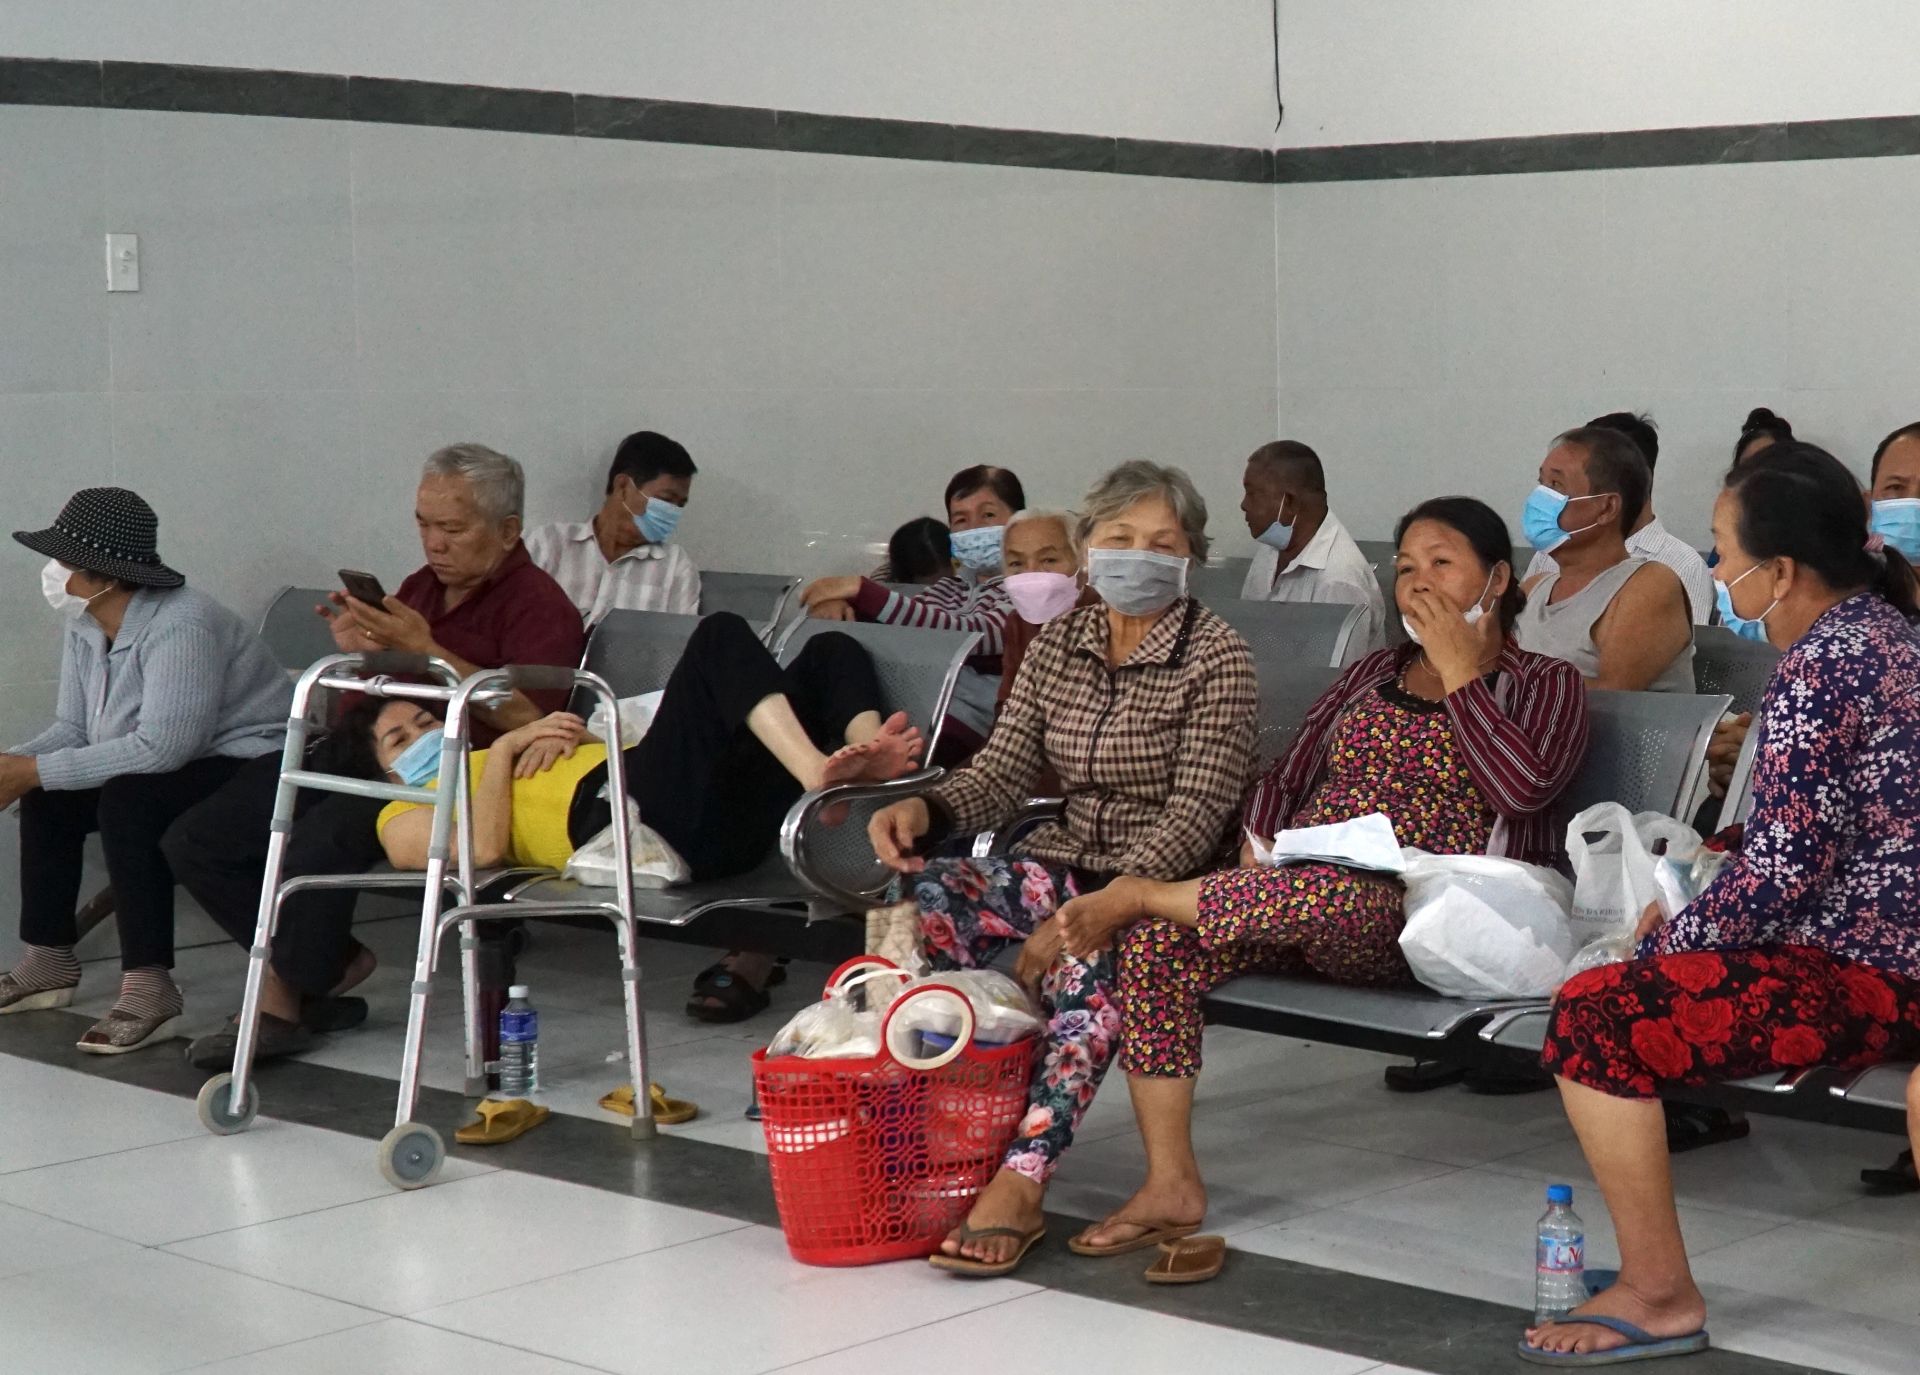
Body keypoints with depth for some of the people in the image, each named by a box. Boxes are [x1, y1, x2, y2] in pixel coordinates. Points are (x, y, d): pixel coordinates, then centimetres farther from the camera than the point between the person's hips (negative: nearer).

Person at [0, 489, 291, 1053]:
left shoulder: (181, 626, -27)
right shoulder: (85, 626, 1)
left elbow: (161, 748, -35)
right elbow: (71, 729, 3)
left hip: (252, 769, -10)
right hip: (170, 770, 10)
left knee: (128, 802, -31)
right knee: (47, 798, -1)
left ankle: (149, 988, -27)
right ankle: (48, 962, 10)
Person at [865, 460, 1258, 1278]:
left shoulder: (1216, 658, -6)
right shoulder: (1057, 645, 12)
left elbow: (1196, 814, -15)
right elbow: (1003, 772, 7)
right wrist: (927, 809, -18)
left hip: (1160, 885, -5)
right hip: (1061, 867, 6)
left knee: (1090, 960, -39)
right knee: (915, 897, -22)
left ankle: (1022, 1177, -41)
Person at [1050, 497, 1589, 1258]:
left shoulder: (1545, 684, 9)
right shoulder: (1371, 676, 27)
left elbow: (1524, 785, -11)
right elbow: (1287, 778, 21)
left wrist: (1459, 671, -5)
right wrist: (1256, 856, 0)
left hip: (1418, 927, -5)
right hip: (1299, 890, 5)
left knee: (1330, 893, -41)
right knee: (1154, 944, -23)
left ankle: (1137, 893, -16)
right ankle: (1171, 1186, -20)